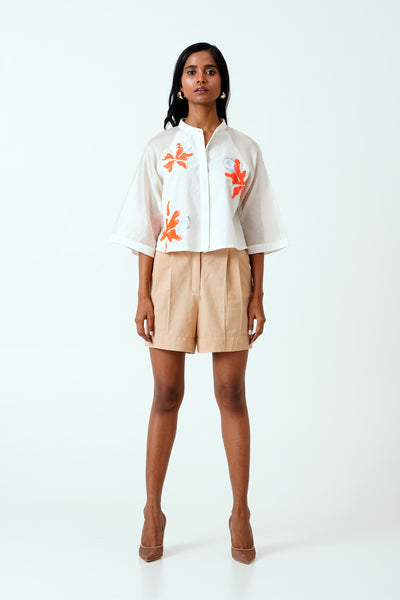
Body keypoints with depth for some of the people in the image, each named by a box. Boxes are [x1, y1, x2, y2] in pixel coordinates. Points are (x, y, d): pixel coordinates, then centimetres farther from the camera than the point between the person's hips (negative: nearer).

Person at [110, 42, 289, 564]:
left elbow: (257, 229, 8)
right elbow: (145, 228, 4)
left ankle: (241, 514, 15)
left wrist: (257, 296, 2)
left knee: (232, 394, 3)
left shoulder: (244, 149, 9)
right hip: (172, 272, 0)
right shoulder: (159, 148, 7)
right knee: (167, 395, 4)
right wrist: (143, 296, -3)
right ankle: (153, 511, 18)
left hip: (228, 274, 0)